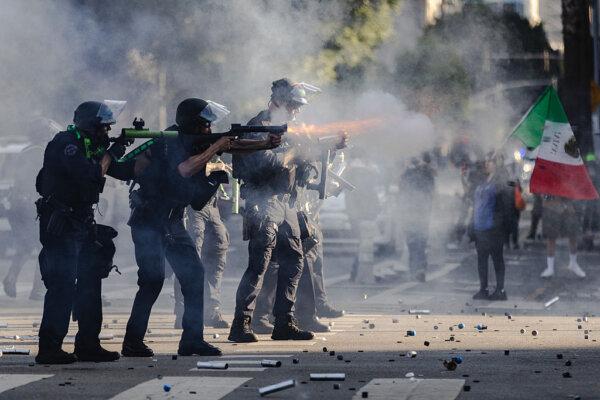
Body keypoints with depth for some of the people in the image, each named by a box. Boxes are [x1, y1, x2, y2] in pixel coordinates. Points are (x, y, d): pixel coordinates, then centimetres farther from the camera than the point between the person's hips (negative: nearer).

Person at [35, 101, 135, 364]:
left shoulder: (91, 147, 14)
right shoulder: (66, 144, -14)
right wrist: (110, 154, -13)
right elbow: (92, 176, -26)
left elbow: (125, 172, 15)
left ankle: (88, 345, 14)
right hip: (59, 225, -10)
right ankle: (49, 349, -8)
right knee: (62, 286, -10)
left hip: (81, 224, 10)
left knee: (90, 283, 9)